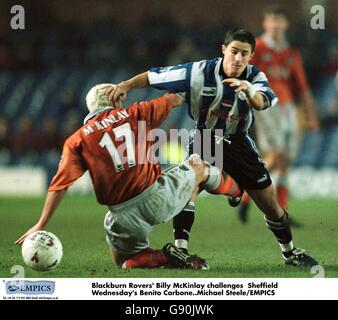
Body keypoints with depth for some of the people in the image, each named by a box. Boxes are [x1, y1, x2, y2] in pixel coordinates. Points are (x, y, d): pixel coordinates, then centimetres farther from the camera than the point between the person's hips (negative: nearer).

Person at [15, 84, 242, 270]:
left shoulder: (76, 141, 5)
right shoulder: (133, 114, 7)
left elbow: (59, 186, -3)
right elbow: (172, 100, 25)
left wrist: (41, 225, 1)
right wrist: (181, 97, 49)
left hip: (124, 216, -1)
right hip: (157, 196, 1)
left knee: (125, 262, 24)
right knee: (198, 166, 28)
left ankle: (165, 257, -3)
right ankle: (229, 187, 58)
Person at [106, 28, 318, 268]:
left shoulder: (255, 77, -14)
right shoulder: (200, 72, -19)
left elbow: (261, 103, -36)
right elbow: (154, 76, -18)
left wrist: (249, 90, -57)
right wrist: (125, 86, -32)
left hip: (238, 142, 1)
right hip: (205, 138, -1)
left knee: (271, 204, 4)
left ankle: (290, 252, 25)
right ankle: (180, 250, -20)